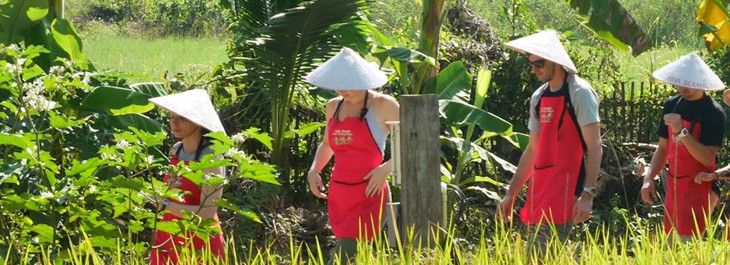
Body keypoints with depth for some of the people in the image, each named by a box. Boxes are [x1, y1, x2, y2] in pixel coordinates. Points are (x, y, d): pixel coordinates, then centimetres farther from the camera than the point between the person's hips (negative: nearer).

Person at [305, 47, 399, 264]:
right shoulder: (334, 107, 12)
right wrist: (314, 170, 11)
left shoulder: (383, 106, -4)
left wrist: (386, 168, -19)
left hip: (368, 195, -6)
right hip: (338, 195, 6)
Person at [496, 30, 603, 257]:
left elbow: (594, 147, -13)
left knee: (540, 257, -18)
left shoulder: (580, 93, -7)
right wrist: (511, 194, 19)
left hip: (565, 193, -8)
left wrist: (587, 194, -22)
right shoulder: (539, 97, 17)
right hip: (539, 192, 8)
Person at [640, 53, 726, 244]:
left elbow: (707, 158, -18)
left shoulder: (713, 112, -11)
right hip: (673, 184, 7)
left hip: (698, 187, -7)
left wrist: (682, 131, -25)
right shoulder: (672, 105, 9)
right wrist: (649, 178, 3)